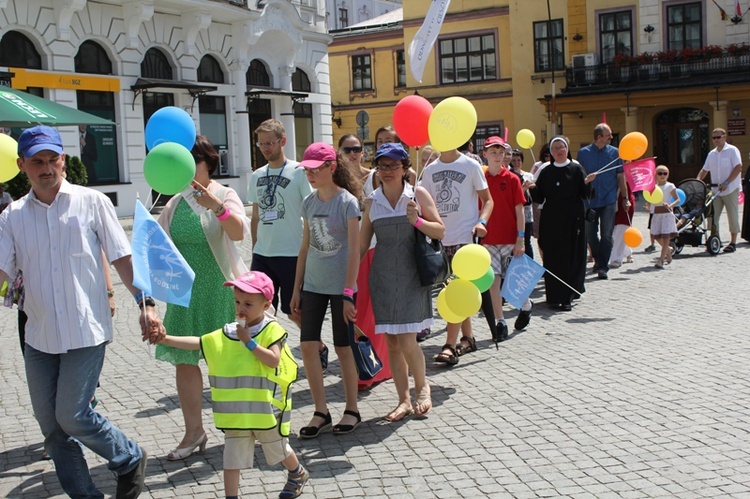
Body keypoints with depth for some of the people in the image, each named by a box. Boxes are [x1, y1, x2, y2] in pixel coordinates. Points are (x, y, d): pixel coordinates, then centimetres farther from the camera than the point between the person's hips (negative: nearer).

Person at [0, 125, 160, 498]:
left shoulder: (91, 202, -2)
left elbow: (122, 258, -1)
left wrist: (145, 303, -7)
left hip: (86, 332, -4)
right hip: (39, 337, 4)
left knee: (72, 417, -7)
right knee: (50, 424, 9)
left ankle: (130, 460, 20)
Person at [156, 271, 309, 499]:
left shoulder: (272, 330, -10)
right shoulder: (225, 335, 1)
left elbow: (273, 359, -22)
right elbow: (196, 343, -2)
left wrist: (249, 342, -21)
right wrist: (165, 339, -11)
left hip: (266, 408, -3)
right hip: (235, 411, 3)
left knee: (278, 448, 19)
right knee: (232, 455, 5)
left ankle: (298, 474, 46)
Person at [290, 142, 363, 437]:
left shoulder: (347, 202, -10)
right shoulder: (309, 202, 7)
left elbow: (354, 251, -12)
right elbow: (305, 247, 12)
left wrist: (348, 293, -17)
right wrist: (296, 289, 11)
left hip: (340, 287, -5)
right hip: (313, 285, 5)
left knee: (343, 347, 3)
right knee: (307, 345, -1)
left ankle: (352, 410, 19)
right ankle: (321, 412, 10)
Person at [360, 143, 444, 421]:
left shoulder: (418, 195, -1)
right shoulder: (371, 202, 6)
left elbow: (440, 232, 0)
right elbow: (362, 244, 10)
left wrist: (417, 221, -18)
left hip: (412, 274, -3)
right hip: (383, 276, 3)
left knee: (406, 340, -10)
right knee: (391, 342, 6)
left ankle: (422, 386, 18)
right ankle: (404, 400, 18)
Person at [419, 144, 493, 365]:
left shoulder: (470, 165, -1)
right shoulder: (430, 170, 11)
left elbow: (487, 200, 1)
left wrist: (481, 222, -17)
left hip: (465, 236, -5)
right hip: (441, 237, 5)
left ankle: (450, 346, -13)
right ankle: (467, 338, 22)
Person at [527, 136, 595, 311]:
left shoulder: (576, 169, 3)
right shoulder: (546, 172, 8)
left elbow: (585, 195, -3)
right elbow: (539, 199, 5)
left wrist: (587, 183, -21)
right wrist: (533, 188, -13)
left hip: (572, 219, -2)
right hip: (550, 220, 2)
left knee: (571, 257, -1)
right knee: (552, 258, 1)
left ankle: (567, 297, 4)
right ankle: (554, 296, 9)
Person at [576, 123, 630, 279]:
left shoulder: (615, 152, 4)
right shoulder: (583, 153, 1)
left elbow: (620, 176, 8)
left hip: (609, 200, -1)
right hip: (589, 200, 1)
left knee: (606, 235, -7)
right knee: (590, 235, 9)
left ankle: (602, 267, 1)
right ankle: (598, 260, 31)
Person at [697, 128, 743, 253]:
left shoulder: (732, 150, -5)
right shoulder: (711, 154, 12)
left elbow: (738, 168, -13)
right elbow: (704, 170, 18)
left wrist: (726, 183, -20)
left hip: (731, 190, -5)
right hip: (716, 190, 5)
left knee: (733, 216, 1)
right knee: (713, 215, 0)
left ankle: (733, 242, 8)